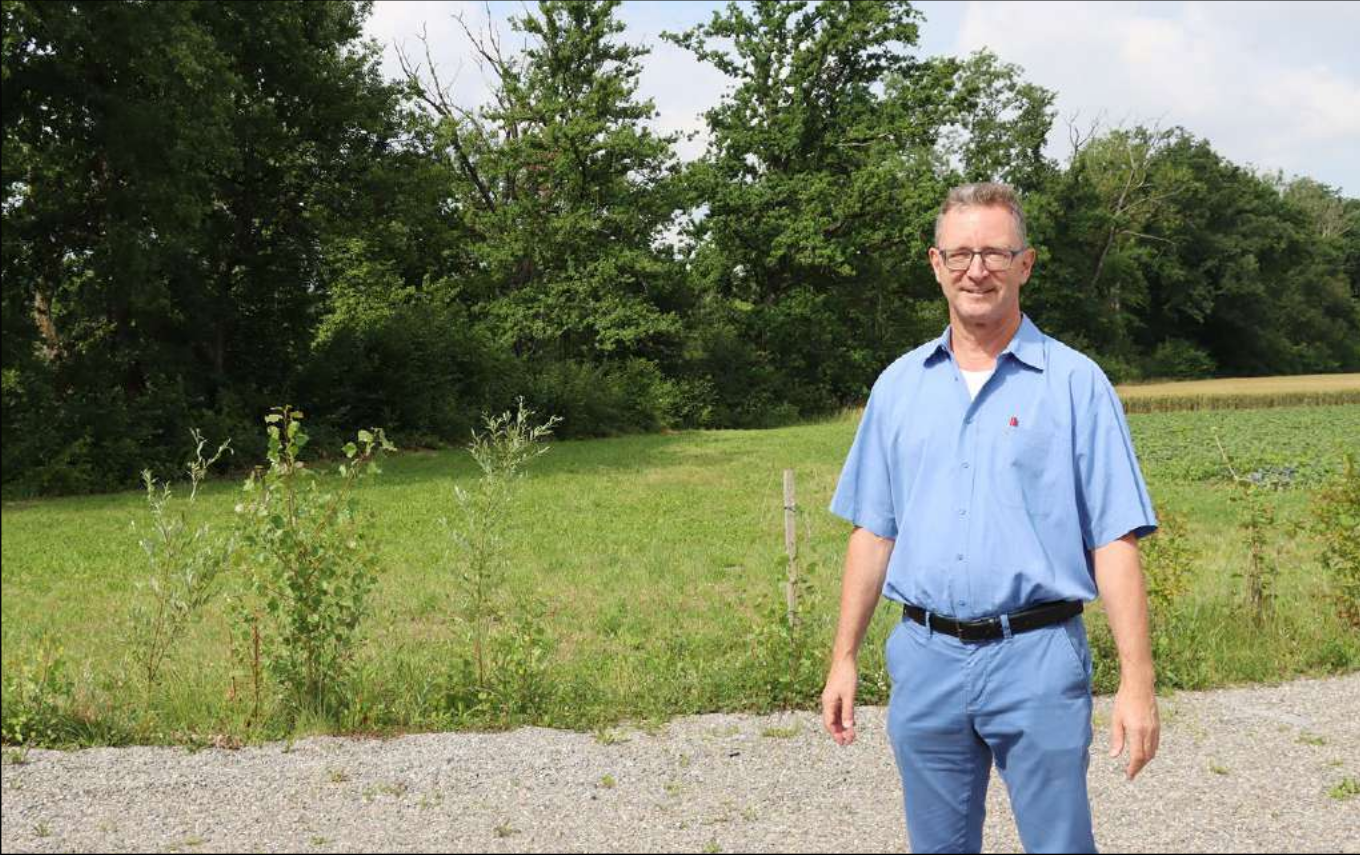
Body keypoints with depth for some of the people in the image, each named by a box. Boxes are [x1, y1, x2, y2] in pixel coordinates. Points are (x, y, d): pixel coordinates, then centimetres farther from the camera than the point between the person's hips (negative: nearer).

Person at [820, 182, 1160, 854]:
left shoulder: (1075, 383, -2)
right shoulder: (899, 386, 9)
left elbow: (1115, 543, -5)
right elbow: (873, 531, 13)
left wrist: (1137, 683, -11)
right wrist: (844, 659, 9)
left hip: (1037, 658, -3)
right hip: (925, 658, 4)